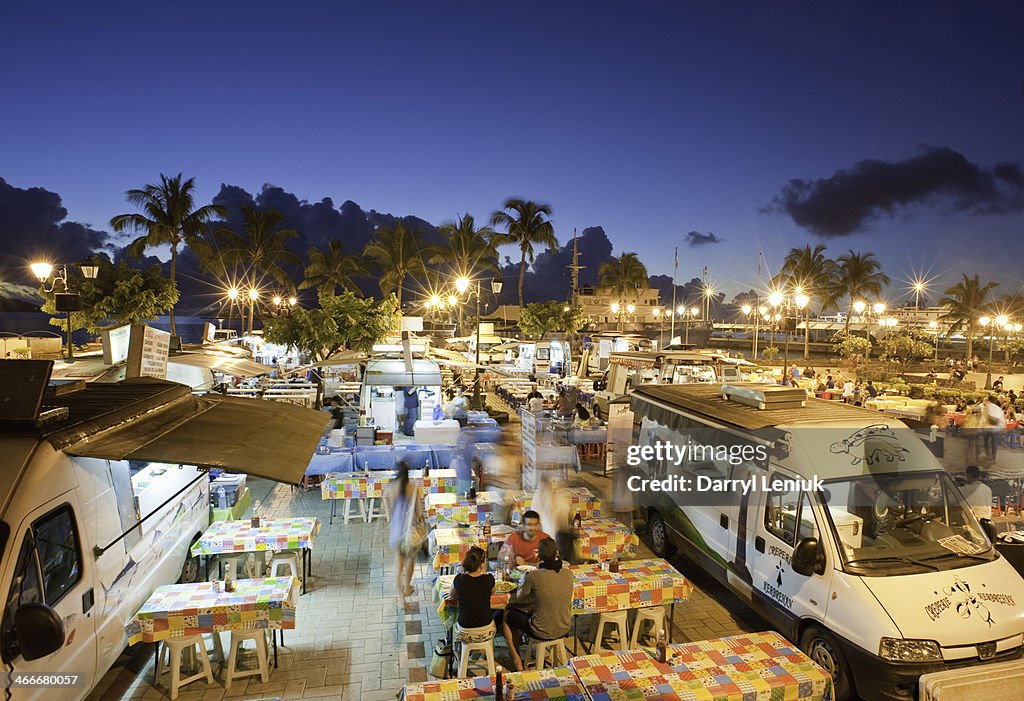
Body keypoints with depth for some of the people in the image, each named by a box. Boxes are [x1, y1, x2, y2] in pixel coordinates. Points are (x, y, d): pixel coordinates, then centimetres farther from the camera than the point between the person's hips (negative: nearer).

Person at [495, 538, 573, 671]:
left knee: (506, 615, 20)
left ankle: (517, 660, 27)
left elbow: (519, 597, -5)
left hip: (542, 633, -5)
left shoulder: (534, 576, -23)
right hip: (564, 629, 5)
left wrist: (524, 580, 13)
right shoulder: (568, 574, -11)